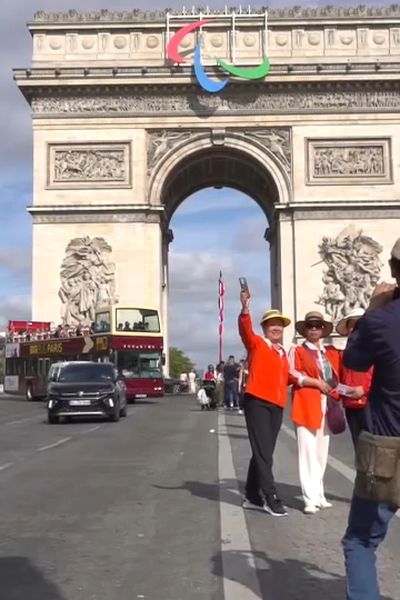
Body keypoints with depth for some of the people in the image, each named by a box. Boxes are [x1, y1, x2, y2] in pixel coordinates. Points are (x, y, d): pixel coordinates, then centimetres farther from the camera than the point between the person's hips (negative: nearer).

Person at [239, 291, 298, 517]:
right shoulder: (256, 344, 0)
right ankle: (271, 498, -3)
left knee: (264, 452, 12)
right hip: (257, 403, -7)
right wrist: (246, 308, -36)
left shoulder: (283, 353, 18)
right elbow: (245, 329, -19)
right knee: (262, 452, -7)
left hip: (277, 406, 7)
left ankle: (253, 496, 22)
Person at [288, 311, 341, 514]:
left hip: (326, 406, 5)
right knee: (308, 453, -7)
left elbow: (338, 375, 22)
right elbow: (292, 375, -9)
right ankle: (310, 499, -5)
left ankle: (319, 495, 18)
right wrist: (317, 383, -12)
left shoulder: (331, 353, 17)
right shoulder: (297, 350, 2)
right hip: (307, 406, -5)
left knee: (321, 453, 10)